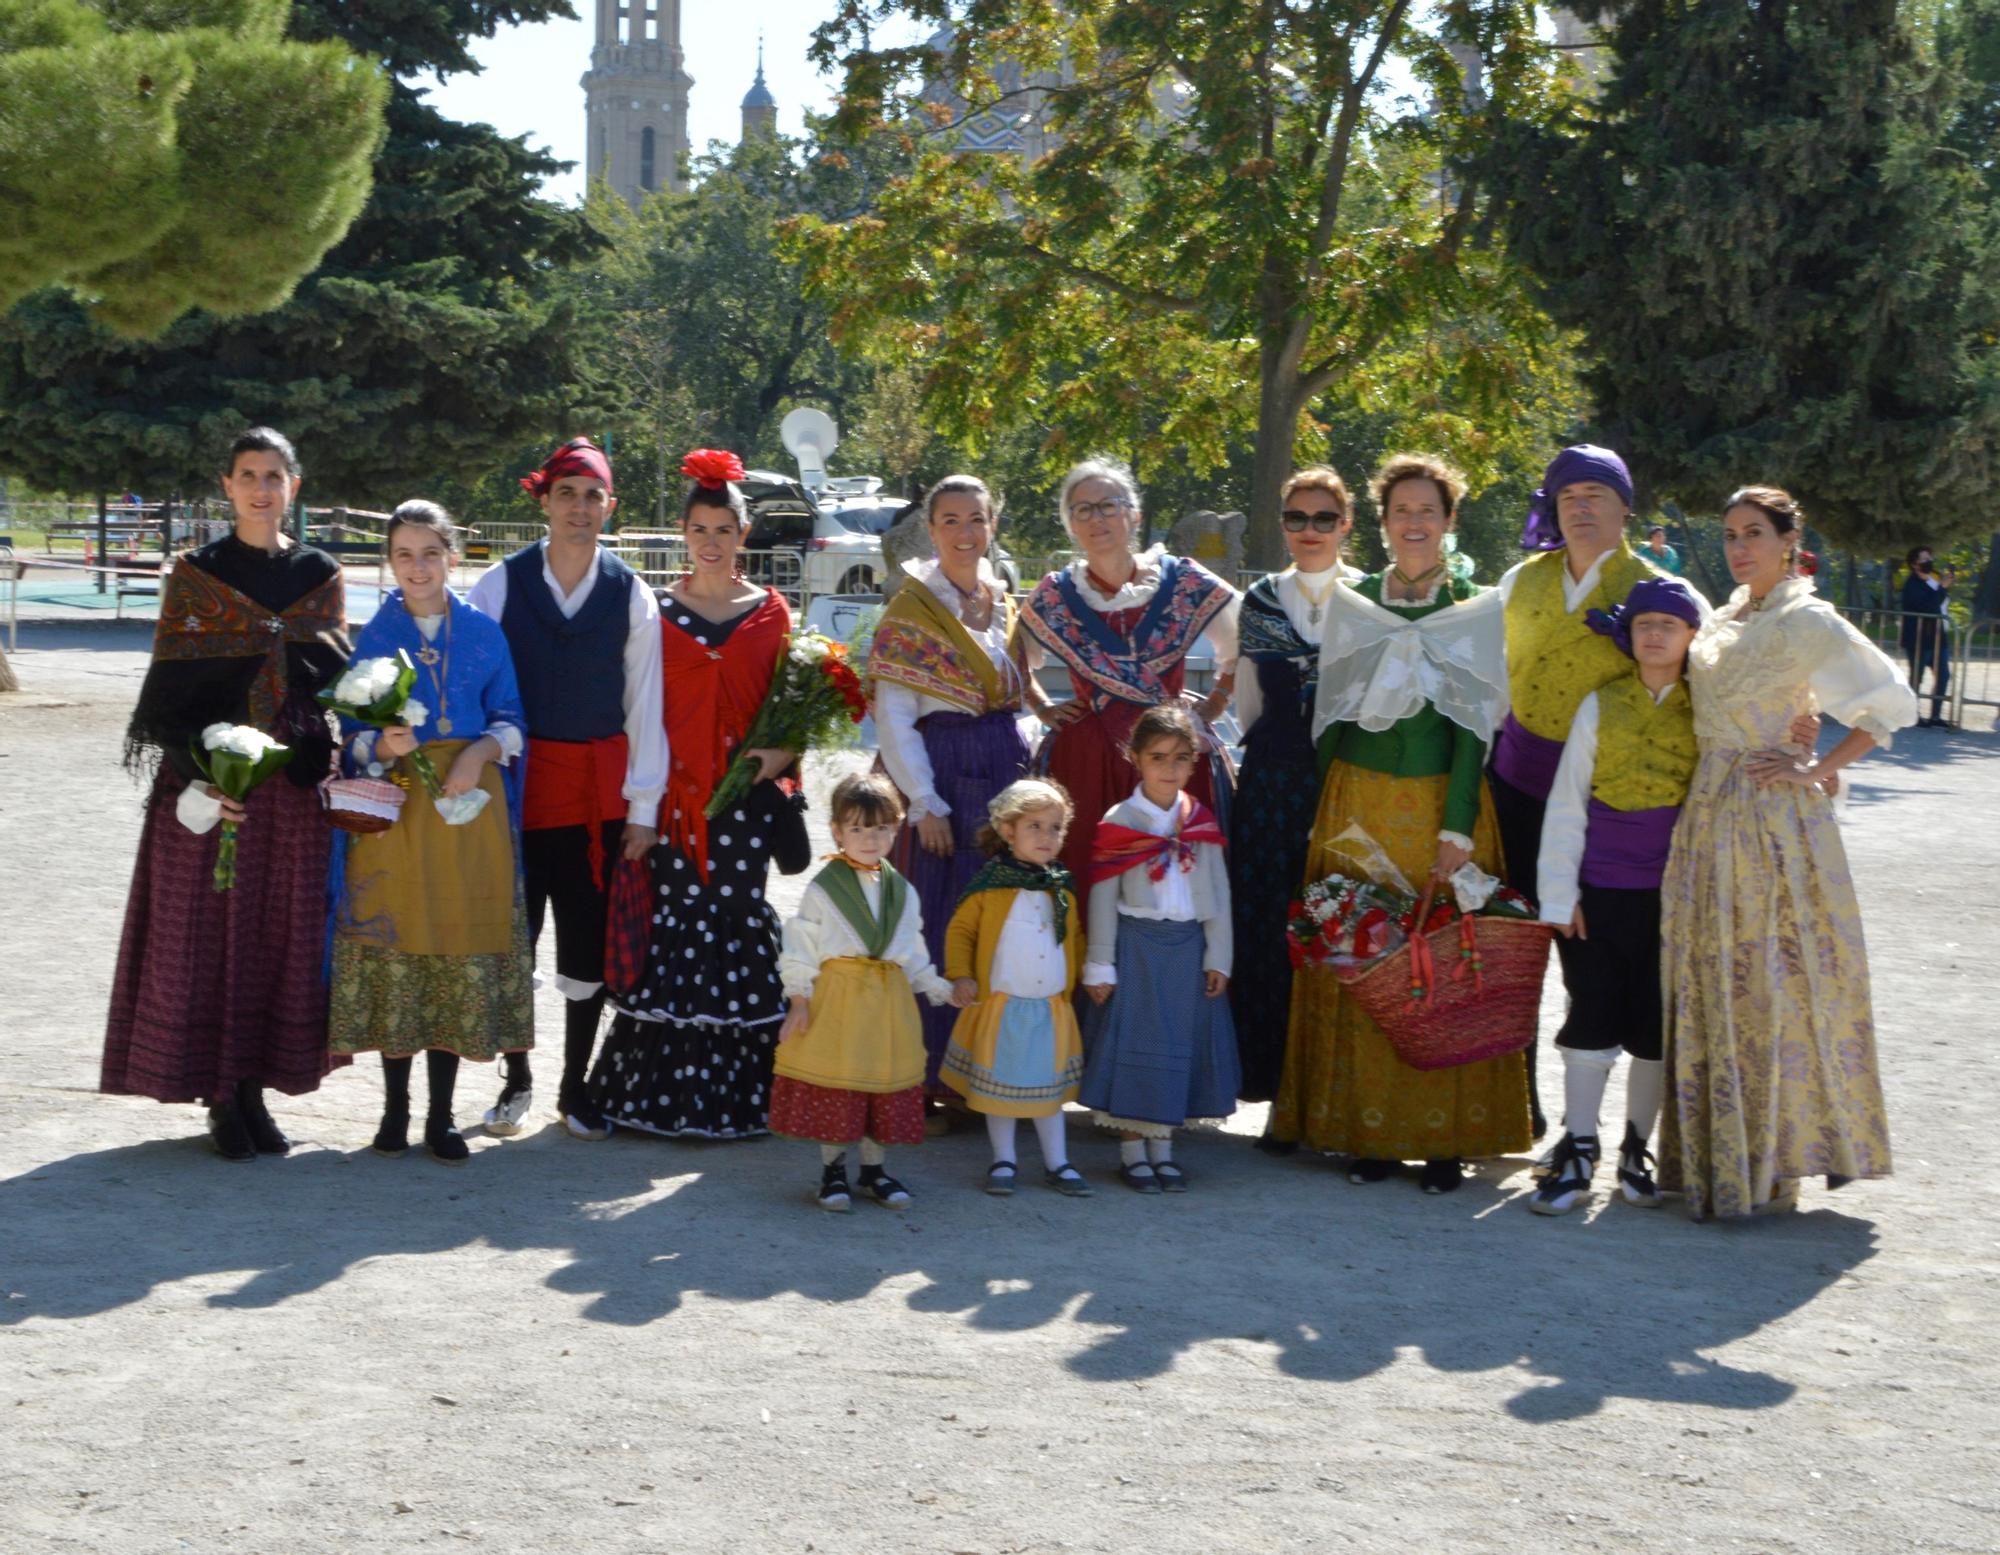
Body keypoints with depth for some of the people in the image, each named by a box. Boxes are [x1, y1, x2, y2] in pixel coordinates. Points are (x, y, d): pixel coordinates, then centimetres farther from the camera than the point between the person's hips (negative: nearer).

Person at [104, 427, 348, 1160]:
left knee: (282, 935, 4)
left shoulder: (320, 575, 8)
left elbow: (338, 679, 8)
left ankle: (253, 1090, 14)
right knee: (208, 934, -2)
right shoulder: (195, 574, 1)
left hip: (293, 790, 3)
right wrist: (197, 780, -15)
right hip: (209, 785, -2)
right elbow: (170, 693, -3)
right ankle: (220, 1100, 6)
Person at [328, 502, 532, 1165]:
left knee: (464, 947, -1)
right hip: (393, 807, 0)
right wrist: (383, 745, -17)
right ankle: (395, 1106, 12)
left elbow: (511, 719, 8)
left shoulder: (484, 633, 8)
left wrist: (480, 751, -11)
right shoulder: (373, 636, 6)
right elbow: (353, 732, 5)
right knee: (392, 943, -1)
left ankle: (441, 1114, 7)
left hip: (469, 807, 1)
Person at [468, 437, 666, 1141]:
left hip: (599, 787, 1)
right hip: (517, 781, -1)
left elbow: (644, 706, 4)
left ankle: (576, 1088, 18)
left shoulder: (630, 595, 4)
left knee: (590, 944, 4)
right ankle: (516, 1080, 19)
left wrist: (643, 806, 2)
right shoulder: (500, 583, 1)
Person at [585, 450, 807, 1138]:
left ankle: (737, 1093, 4)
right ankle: (665, 1093, 2)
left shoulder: (770, 611, 10)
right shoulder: (655, 610, 8)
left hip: (747, 793, 1)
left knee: (740, 924, -2)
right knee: (674, 933, -4)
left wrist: (781, 754, -8)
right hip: (674, 793, -1)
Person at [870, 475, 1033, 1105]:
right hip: (940, 775, -6)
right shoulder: (909, 610, -5)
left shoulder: (1005, 603, 13)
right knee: (938, 925, -6)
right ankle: (926, 1076, 1)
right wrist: (925, 803, -14)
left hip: (1006, 770, 6)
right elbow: (892, 716, -9)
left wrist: (1026, 778, 8)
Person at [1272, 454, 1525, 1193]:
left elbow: (1475, 723, -2)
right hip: (1358, 803, 2)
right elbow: (1330, 715, 8)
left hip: (1443, 801, -1)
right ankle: (1368, 1130, 7)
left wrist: (1458, 827, -10)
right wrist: (1328, 818, 1)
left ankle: (1446, 1137, 2)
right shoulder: (1350, 603, 8)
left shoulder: (1477, 607, 3)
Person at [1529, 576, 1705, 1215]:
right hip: (1600, 891, 0)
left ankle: (1637, 1151, 18)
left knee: (1655, 1026, 5)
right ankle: (1577, 1151, 7)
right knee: (1591, 1019, 0)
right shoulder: (1601, 706, 2)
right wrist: (1560, 894, -1)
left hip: (1672, 893, 0)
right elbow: (1566, 803, 3)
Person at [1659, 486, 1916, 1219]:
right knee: (1710, 987, 9)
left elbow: (1893, 702, -13)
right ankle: (1713, 1157, 17)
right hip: (1709, 817, 8)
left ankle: (1764, 1167, 3)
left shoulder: (1807, 622, -9)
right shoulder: (1723, 618, 13)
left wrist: (1817, 770, -14)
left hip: (1773, 822, -7)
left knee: (1770, 986, -3)